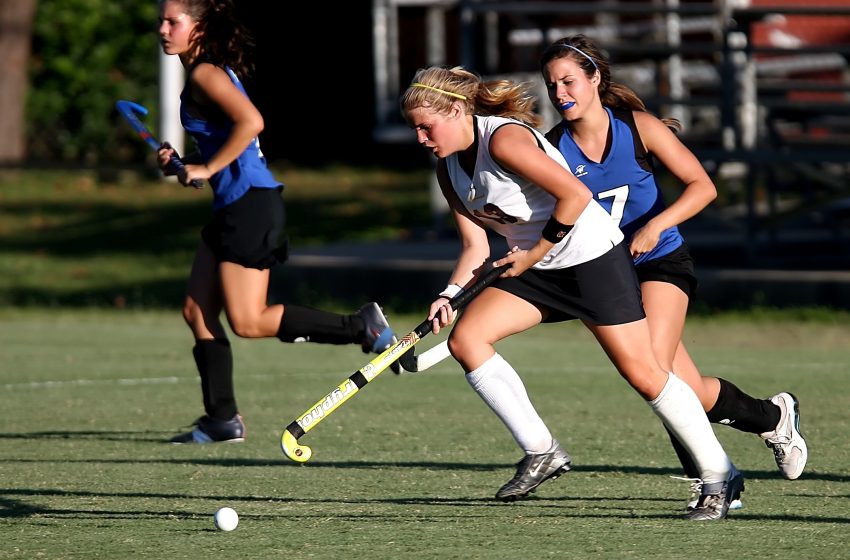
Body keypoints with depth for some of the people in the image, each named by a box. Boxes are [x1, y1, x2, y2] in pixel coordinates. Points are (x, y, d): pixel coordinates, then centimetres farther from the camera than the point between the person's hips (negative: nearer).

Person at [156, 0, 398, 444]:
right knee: (197, 311, 8)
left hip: (250, 203, -10)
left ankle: (361, 327, -5)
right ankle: (222, 419, 10)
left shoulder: (206, 73, -12)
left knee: (248, 322, -10)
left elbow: (250, 121, -28)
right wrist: (182, 164, 9)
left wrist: (208, 169, -20)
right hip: (233, 207, 10)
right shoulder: (203, 74, 17)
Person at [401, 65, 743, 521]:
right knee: (464, 338, -10)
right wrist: (450, 295, -11)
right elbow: (475, 245, 5)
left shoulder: (504, 140, -23)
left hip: (592, 256, -8)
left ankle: (719, 478, 4)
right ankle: (540, 451, -3)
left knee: (643, 375, -9)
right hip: (534, 268, 8)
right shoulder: (448, 169, 3)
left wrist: (534, 253, -18)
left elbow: (576, 194, -25)